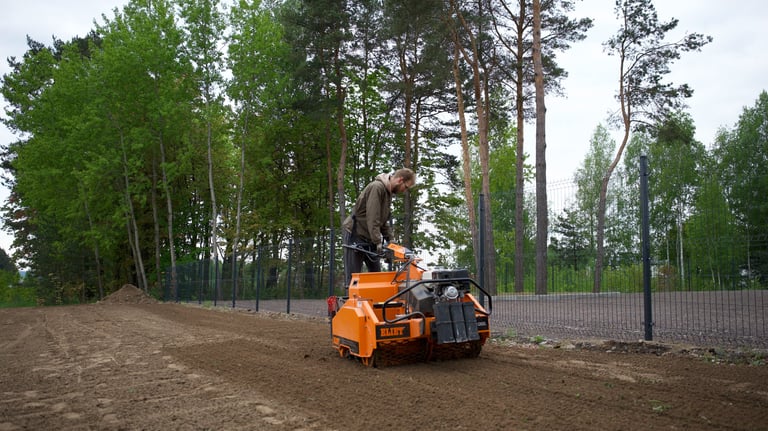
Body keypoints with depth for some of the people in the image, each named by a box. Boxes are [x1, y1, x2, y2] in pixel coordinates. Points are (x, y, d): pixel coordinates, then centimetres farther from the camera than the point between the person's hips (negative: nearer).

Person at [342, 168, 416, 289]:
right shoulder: (377, 187, -20)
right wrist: (378, 241, -26)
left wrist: (390, 239, 6)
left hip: (368, 237, 10)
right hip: (355, 234, -10)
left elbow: (383, 220, 14)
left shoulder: (388, 192, 9)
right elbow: (372, 218, -26)